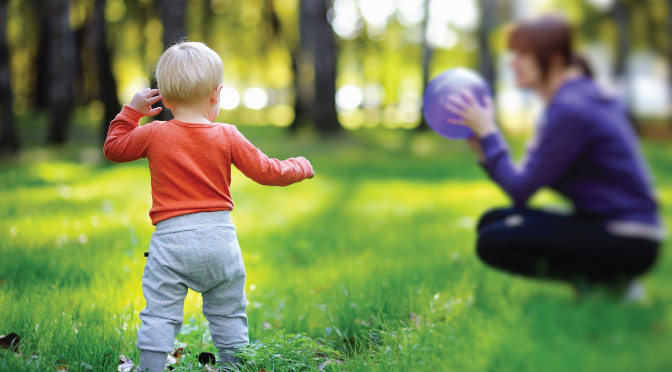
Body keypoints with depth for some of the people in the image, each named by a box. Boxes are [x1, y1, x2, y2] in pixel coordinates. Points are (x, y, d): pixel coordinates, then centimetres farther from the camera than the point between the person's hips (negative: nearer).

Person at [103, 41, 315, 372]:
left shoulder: (154, 134, -2)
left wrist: (132, 111, 21)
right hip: (219, 237, 2)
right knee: (229, 316, 15)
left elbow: (113, 148, 13)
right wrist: (299, 167, 21)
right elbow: (266, 171, 4)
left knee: (159, 316, 0)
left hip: (171, 238, -2)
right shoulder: (227, 137, -1)